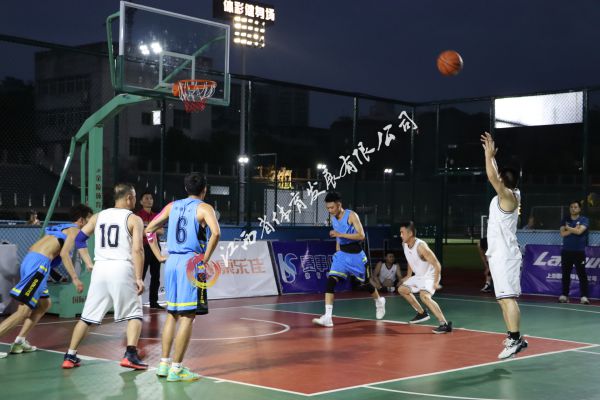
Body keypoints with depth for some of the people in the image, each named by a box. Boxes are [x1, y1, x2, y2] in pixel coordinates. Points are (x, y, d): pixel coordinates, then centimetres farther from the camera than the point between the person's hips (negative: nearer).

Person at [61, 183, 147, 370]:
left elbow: (78, 239, 12)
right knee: (134, 314, 8)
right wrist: (138, 278, -11)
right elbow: (137, 250, -9)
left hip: (100, 268, 4)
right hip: (122, 269, -4)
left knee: (87, 316, 13)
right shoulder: (134, 219, 1)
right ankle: (130, 355, -7)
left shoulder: (98, 216, 14)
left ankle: (70, 356, 13)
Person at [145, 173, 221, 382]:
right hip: (191, 264, -6)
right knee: (187, 316, -3)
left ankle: (164, 364, 19)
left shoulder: (173, 206, 14)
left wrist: (159, 256, 15)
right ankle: (176, 369, -3)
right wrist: (206, 259, -13)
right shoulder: (204, 208, -3)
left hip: (172, 262, 6)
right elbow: (215, 232, -21)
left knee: (172, 314, 16)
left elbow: (149, 229, 16)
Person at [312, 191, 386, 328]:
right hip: (342, 254, 4)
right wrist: (337, 252, 15)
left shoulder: (351, 215, -17)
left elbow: (361, 235, -26)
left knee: (365, 283, 14)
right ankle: (327, 317, -23)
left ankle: (379, 302, 46)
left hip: (356, 255, -4)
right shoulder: (333, 218, 2)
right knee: (331, 280, -17)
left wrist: (340, 234, -31)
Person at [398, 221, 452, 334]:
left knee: (424, 296, -33)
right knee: (402, 289, 21)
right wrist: (408, 276, 21)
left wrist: (436, 282, -32)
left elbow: (437, 264, -29)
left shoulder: (421, 246, -30)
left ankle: (445, 324, -35)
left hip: (430, 276, -10)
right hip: (419, 276, 10)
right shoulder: (404, 244, -4)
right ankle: (422, 313, 31)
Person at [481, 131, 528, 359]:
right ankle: (514, 338, 16)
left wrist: (489, 155, -13)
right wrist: (491, 155, 30)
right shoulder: (507, 196, 12)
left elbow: (492, 176, -22)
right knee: (504, 299, 12)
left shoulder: (509, 196, -12)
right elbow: (495, 176, 28)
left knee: (508, 297, -14)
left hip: (505, 256, -10)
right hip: (499, 255, 10)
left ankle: (515, 340, -17)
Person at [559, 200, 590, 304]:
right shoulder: (565, 220, 10)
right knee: (566, 274, 6)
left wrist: (568, 228, -2)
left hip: (579, 251, -3)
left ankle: (584, 296, -6)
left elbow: (579, 231, -15)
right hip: (566, 251, 3)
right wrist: (574, 229, -11)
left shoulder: (584, 220, 1)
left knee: (582, 274, -6)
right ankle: (564, 295, 11)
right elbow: (563, 233, -3)